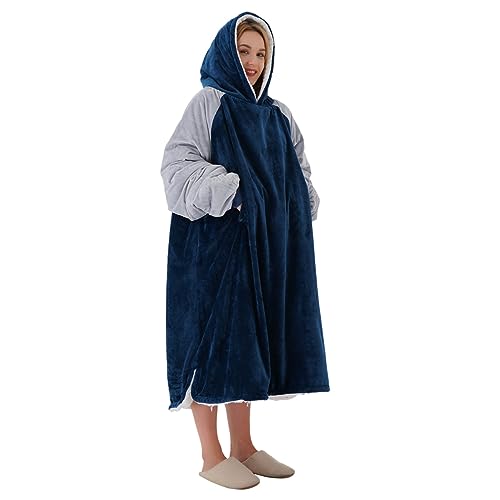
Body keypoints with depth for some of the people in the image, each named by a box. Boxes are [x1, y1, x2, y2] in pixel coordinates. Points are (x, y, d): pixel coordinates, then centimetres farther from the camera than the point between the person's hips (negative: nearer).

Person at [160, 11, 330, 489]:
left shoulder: (277, 114, 16)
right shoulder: (208, 102, -3)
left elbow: (300, 171, 21)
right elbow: (178, 165, -12)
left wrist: (299, 210, 2)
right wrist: (229, 190, -24)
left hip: (264, 245, 7)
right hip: (214, 241, -6)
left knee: (246, 339, 10)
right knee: (213, 336, -3)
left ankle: (243, 446, 20)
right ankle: (212, 456, 7)